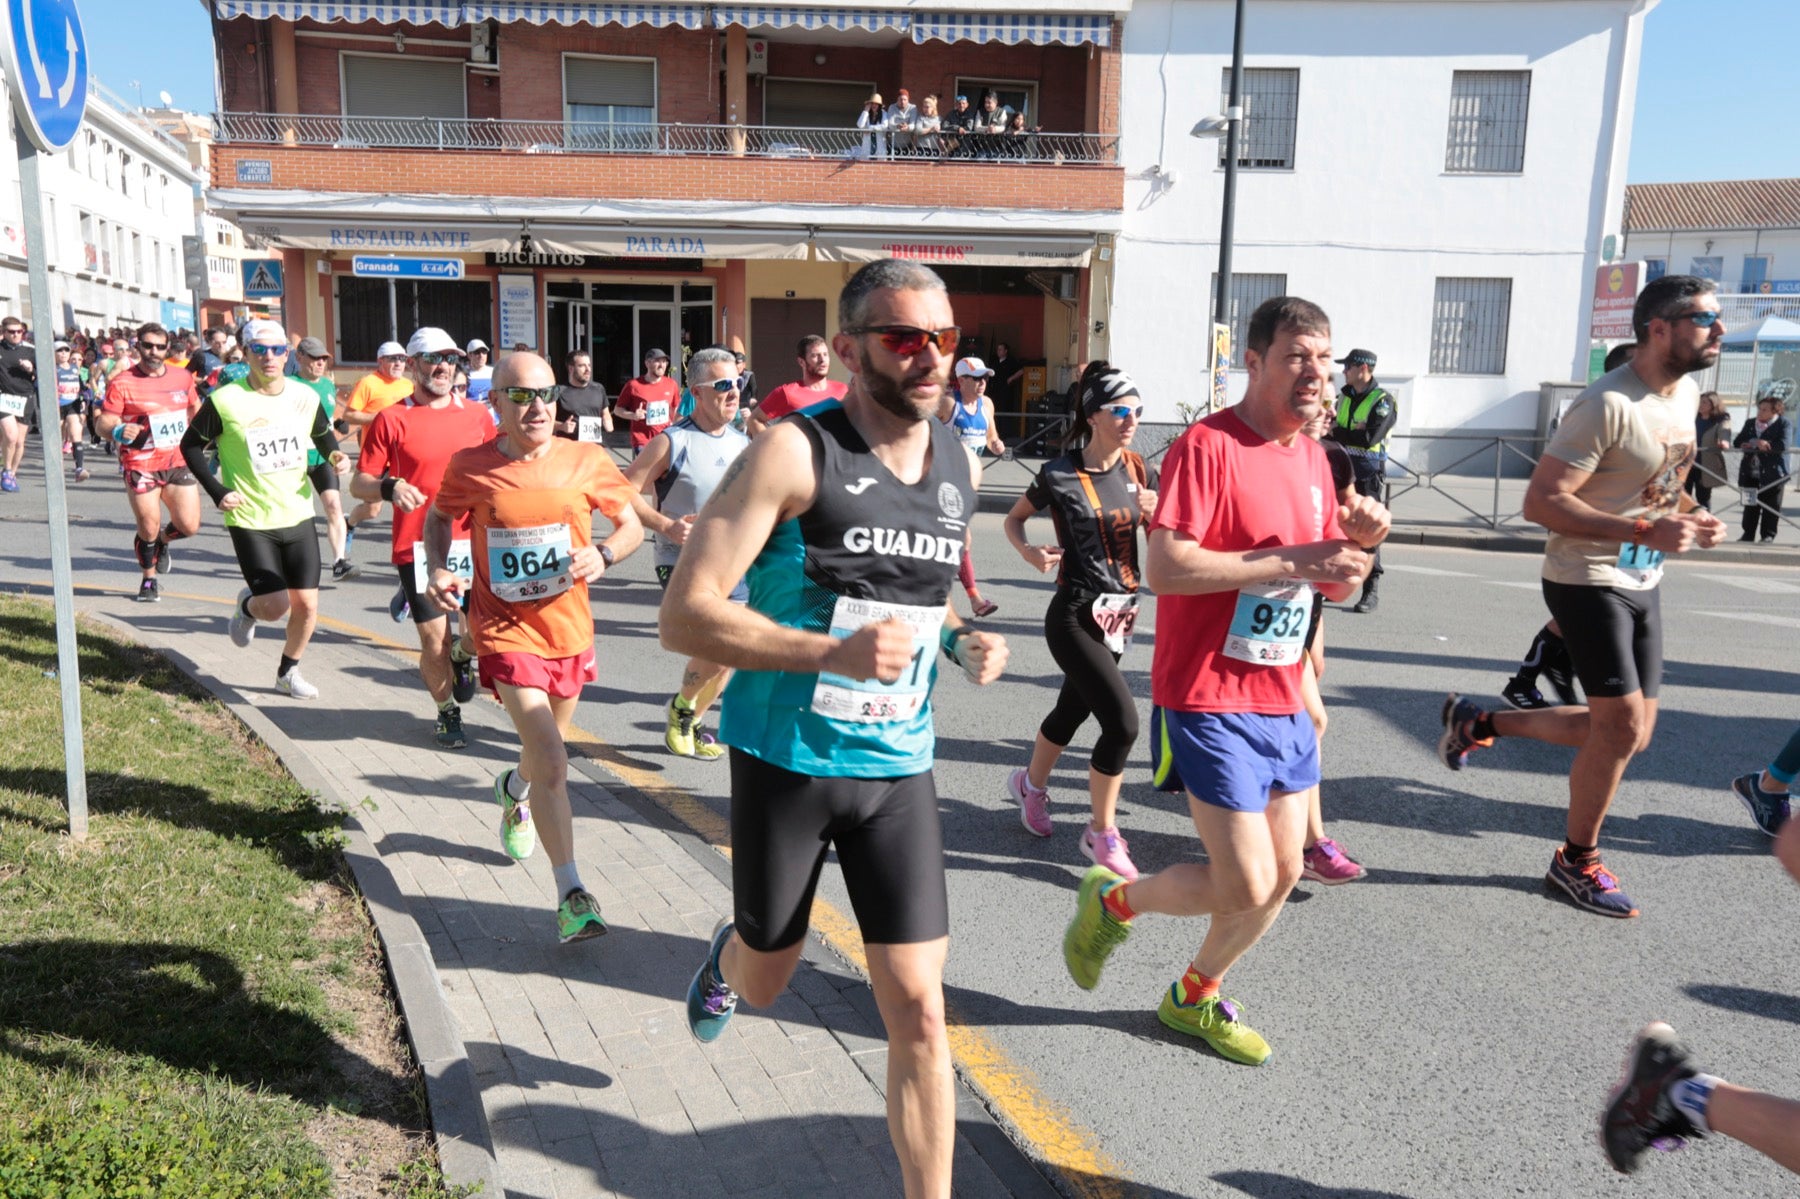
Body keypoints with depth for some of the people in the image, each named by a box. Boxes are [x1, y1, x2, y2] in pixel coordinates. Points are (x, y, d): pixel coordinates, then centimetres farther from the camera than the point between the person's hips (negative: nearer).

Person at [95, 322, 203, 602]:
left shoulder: (182, 378, 5)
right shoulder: (122, 383, -8)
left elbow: (195, 408, 24)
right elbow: (103, 423, -10)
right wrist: (119, 431, -31)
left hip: (178, 462, 3)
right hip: (141, 466, -3)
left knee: (189, 526, -3)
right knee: (148, 528, 1)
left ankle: (163, 540, 34)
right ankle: (149, 580, 25)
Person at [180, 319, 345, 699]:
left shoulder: (306, 397, 1)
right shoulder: (225, 400, -10)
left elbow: (323, 435, 19)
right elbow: (191, 445, 0)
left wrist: (335, 455, -3)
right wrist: (217, 492, -10)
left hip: (299, 517, 4)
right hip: (251, 522, -4)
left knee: (307, 605, 3)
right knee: (276, 606, -11)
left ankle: (289, 672, 27)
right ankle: (247, 606, 27)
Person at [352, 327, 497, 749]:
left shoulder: (477, 414, 8)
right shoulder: (392, 419, 0)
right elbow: (359, 484, 1)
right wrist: (390, 487, -19)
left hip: (471, 540, 2)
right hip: (418, 544, -2)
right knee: (434, 641, 2)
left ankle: (462, 655, 25)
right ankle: (447, 712, 29)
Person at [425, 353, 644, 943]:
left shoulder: (587, 460, -6)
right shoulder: (468, 468, -9)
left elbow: (631, 524, 3)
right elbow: (438, 519, 10)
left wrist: (603, 554, -17)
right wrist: (438, 569, -8)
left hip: (569, 628, 4)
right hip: (506, 630, -3)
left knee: (546, 749, 24)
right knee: (551, 759, -17)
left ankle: (514, 790, 61)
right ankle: (571, 894, -7)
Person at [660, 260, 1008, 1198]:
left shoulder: (961, 468, 3)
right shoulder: (794, 454, -16)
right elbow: (684, 617, -19)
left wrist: (962, 640, 1)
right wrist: (832, 651, -30)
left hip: (899, 770, 3)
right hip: (786, 762, -3)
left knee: (918, 1012, 0)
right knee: (764, 984, 20)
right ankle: (728, 952, 57)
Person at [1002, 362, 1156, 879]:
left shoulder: (1136, 469, 3)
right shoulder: (1060, 475, -13)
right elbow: (1014, 518, 2)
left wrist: (1155, 512, -10)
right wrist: (1030, 552, -17)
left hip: (1120, 613, 7)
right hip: (1075, 616, -6)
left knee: (1073, 710, 21)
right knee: (1122, 721, -14)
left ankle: (1030, 783, 47)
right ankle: (1101, 833, 5)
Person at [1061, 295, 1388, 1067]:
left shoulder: (1312, 457, 12)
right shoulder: (1208, 446, -15)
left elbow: (1335, 587, 16)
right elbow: (1163, 568, -25)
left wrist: (1359, 542, -6)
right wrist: (1289, 560, -24)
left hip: (1281, 701, 8)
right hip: (1210, 701, -8)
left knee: (1282, 873, 13)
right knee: (1247, 886, -8)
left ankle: (1195, 996, 35)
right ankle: (1113, 901, 20)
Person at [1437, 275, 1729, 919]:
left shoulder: (1687, 394, 7)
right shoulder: (1607, 406, -21)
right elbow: (1540, 502, -25)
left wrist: (1687, 517, 3)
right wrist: (1645, 531, -29)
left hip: (1642, 582, 9)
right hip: (1589, 581, -9)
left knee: (1629, 732, 10)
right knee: (1622, 721, -6)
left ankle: (1480, 722, 24)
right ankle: (1577, 862, 14)